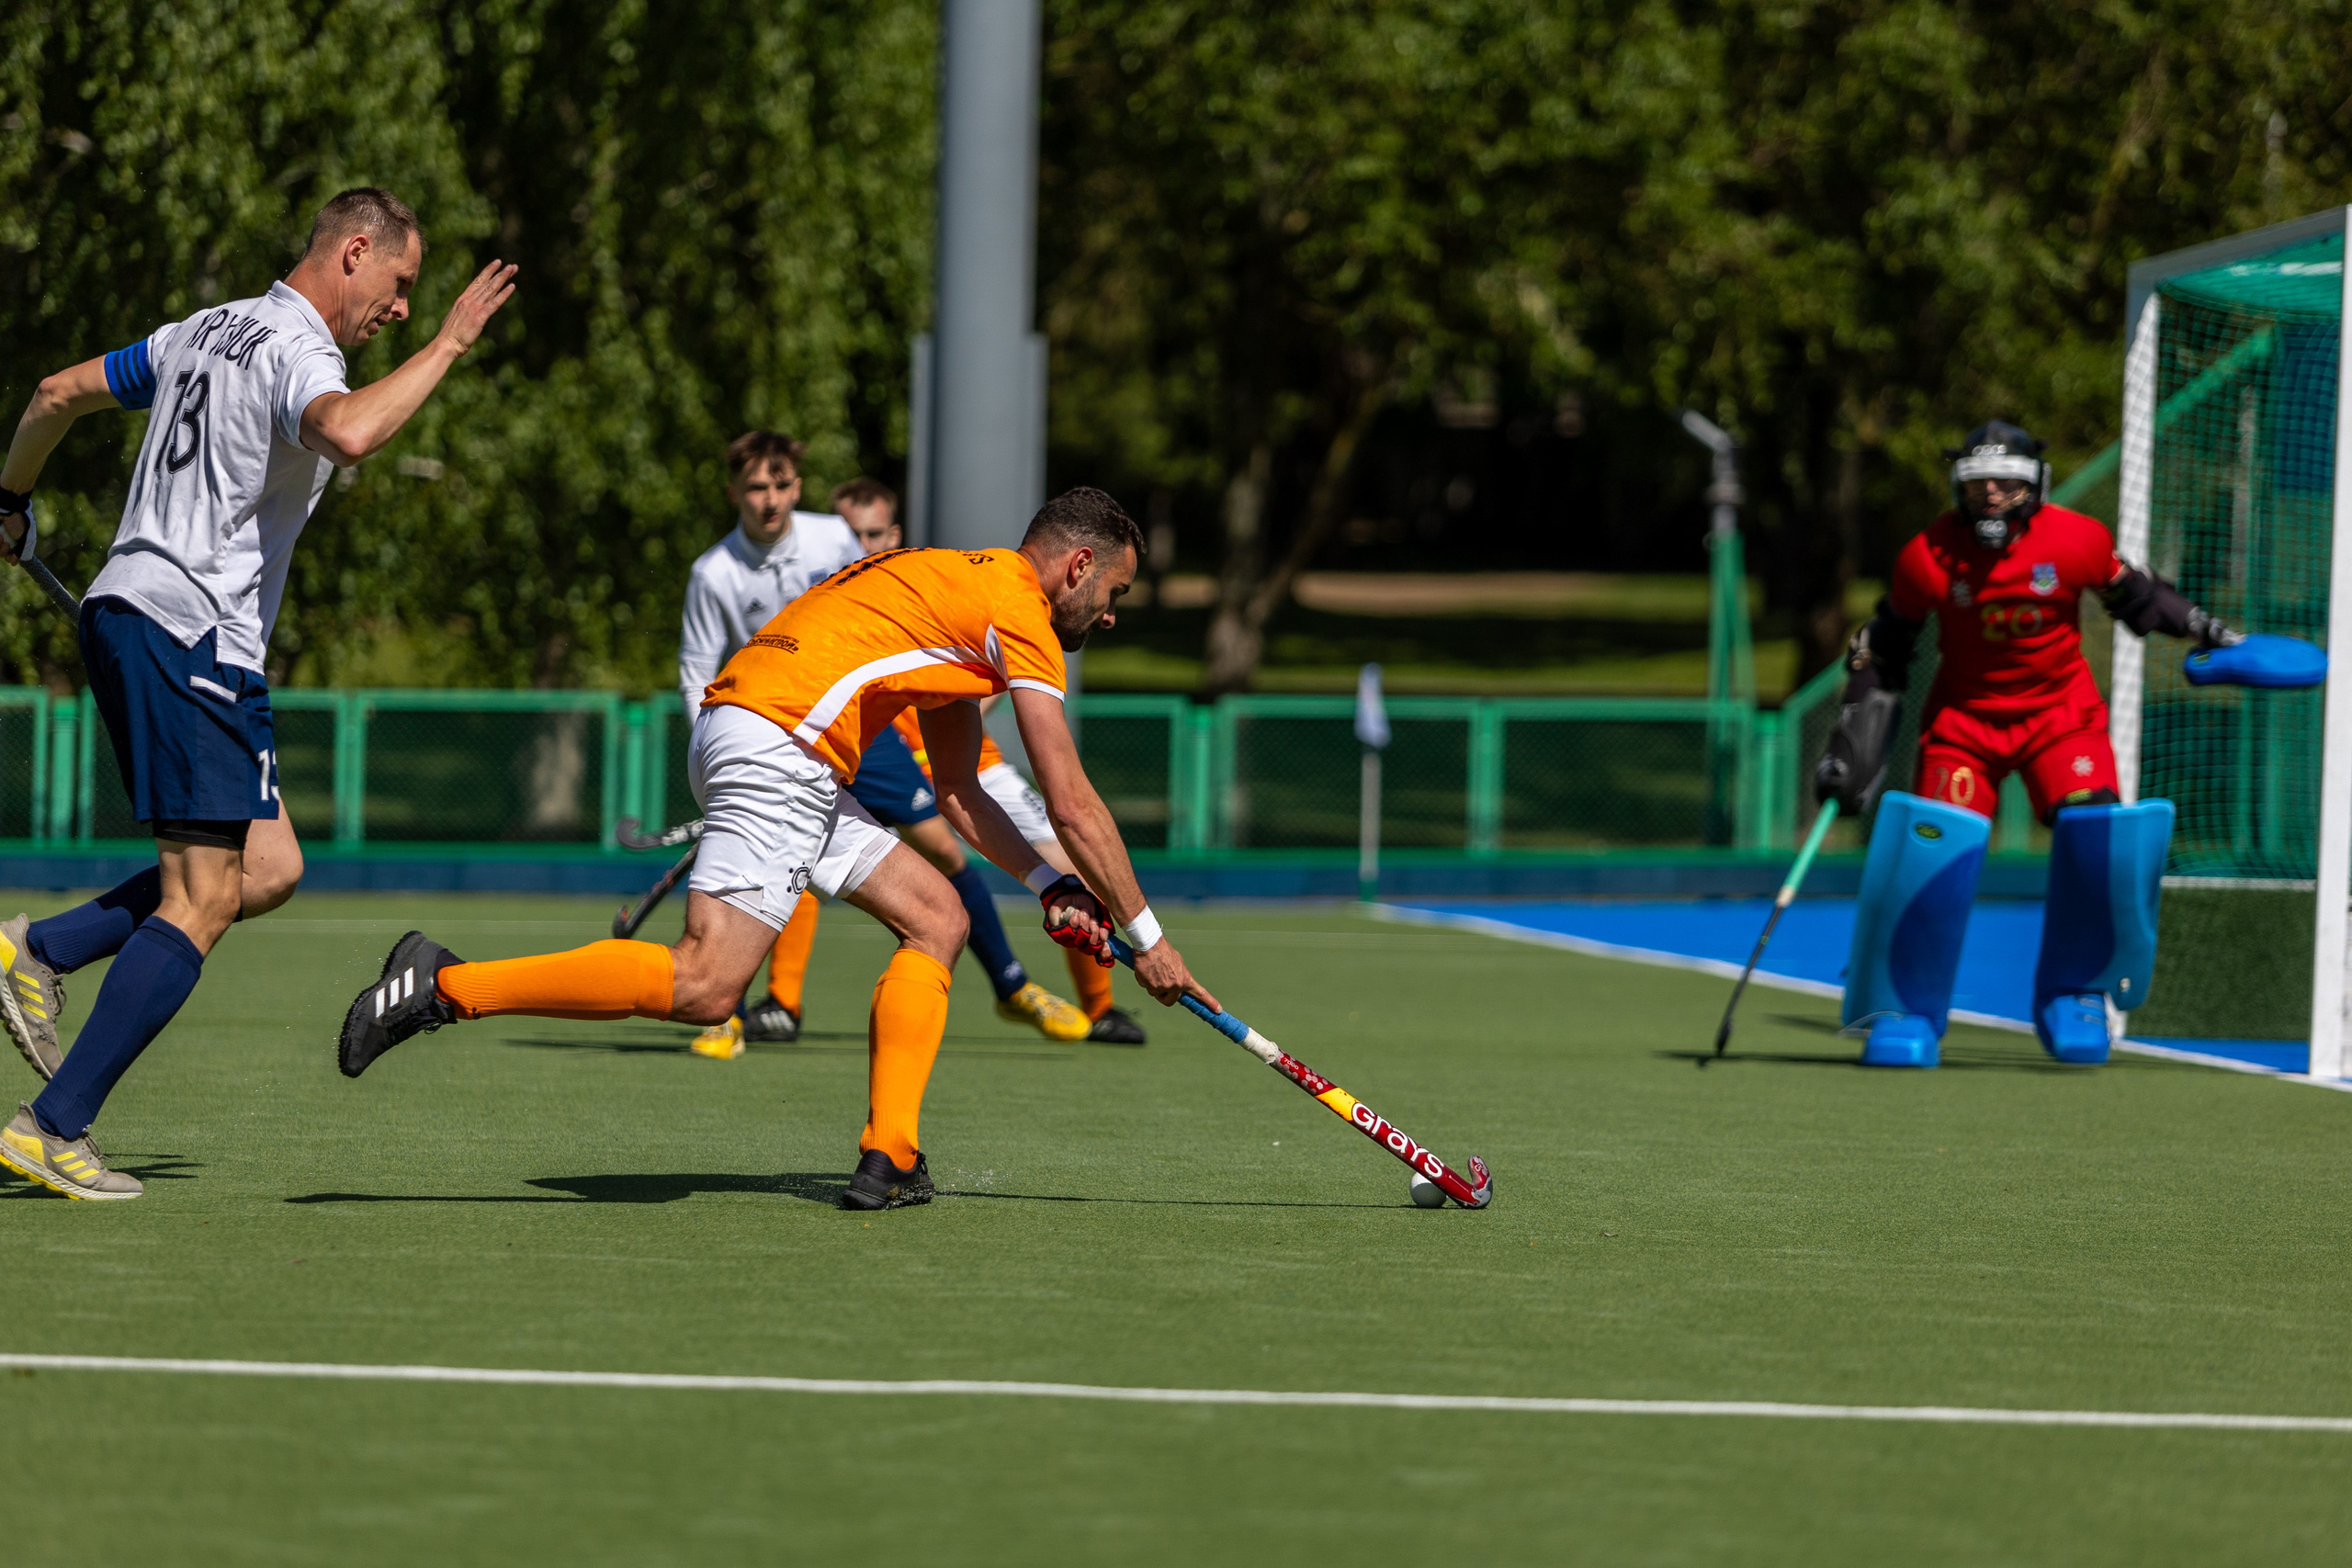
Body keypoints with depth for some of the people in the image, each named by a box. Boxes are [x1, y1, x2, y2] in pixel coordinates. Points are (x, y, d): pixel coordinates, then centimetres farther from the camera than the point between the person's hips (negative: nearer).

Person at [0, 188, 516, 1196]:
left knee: (269, 869, 10)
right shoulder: (296, 352, -10)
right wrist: (449, 344, -22)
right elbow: (348, 435, -34)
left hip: (122, 616, 10)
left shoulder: (203, 333, 18)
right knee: (199, 905, -9)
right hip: (189, 633, -10)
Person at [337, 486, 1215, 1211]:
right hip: (779, 746, -11)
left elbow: (957, 794, 32)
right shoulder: (1019, 612, -1)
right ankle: (444, 987, -19)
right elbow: (1072, 805, -2)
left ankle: (890, 1160, 3)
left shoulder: (956, 596, 28)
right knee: (704, 985, -19)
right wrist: (1145, 935, 7)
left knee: (936, 919, 12)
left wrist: (1048, 888, 22)